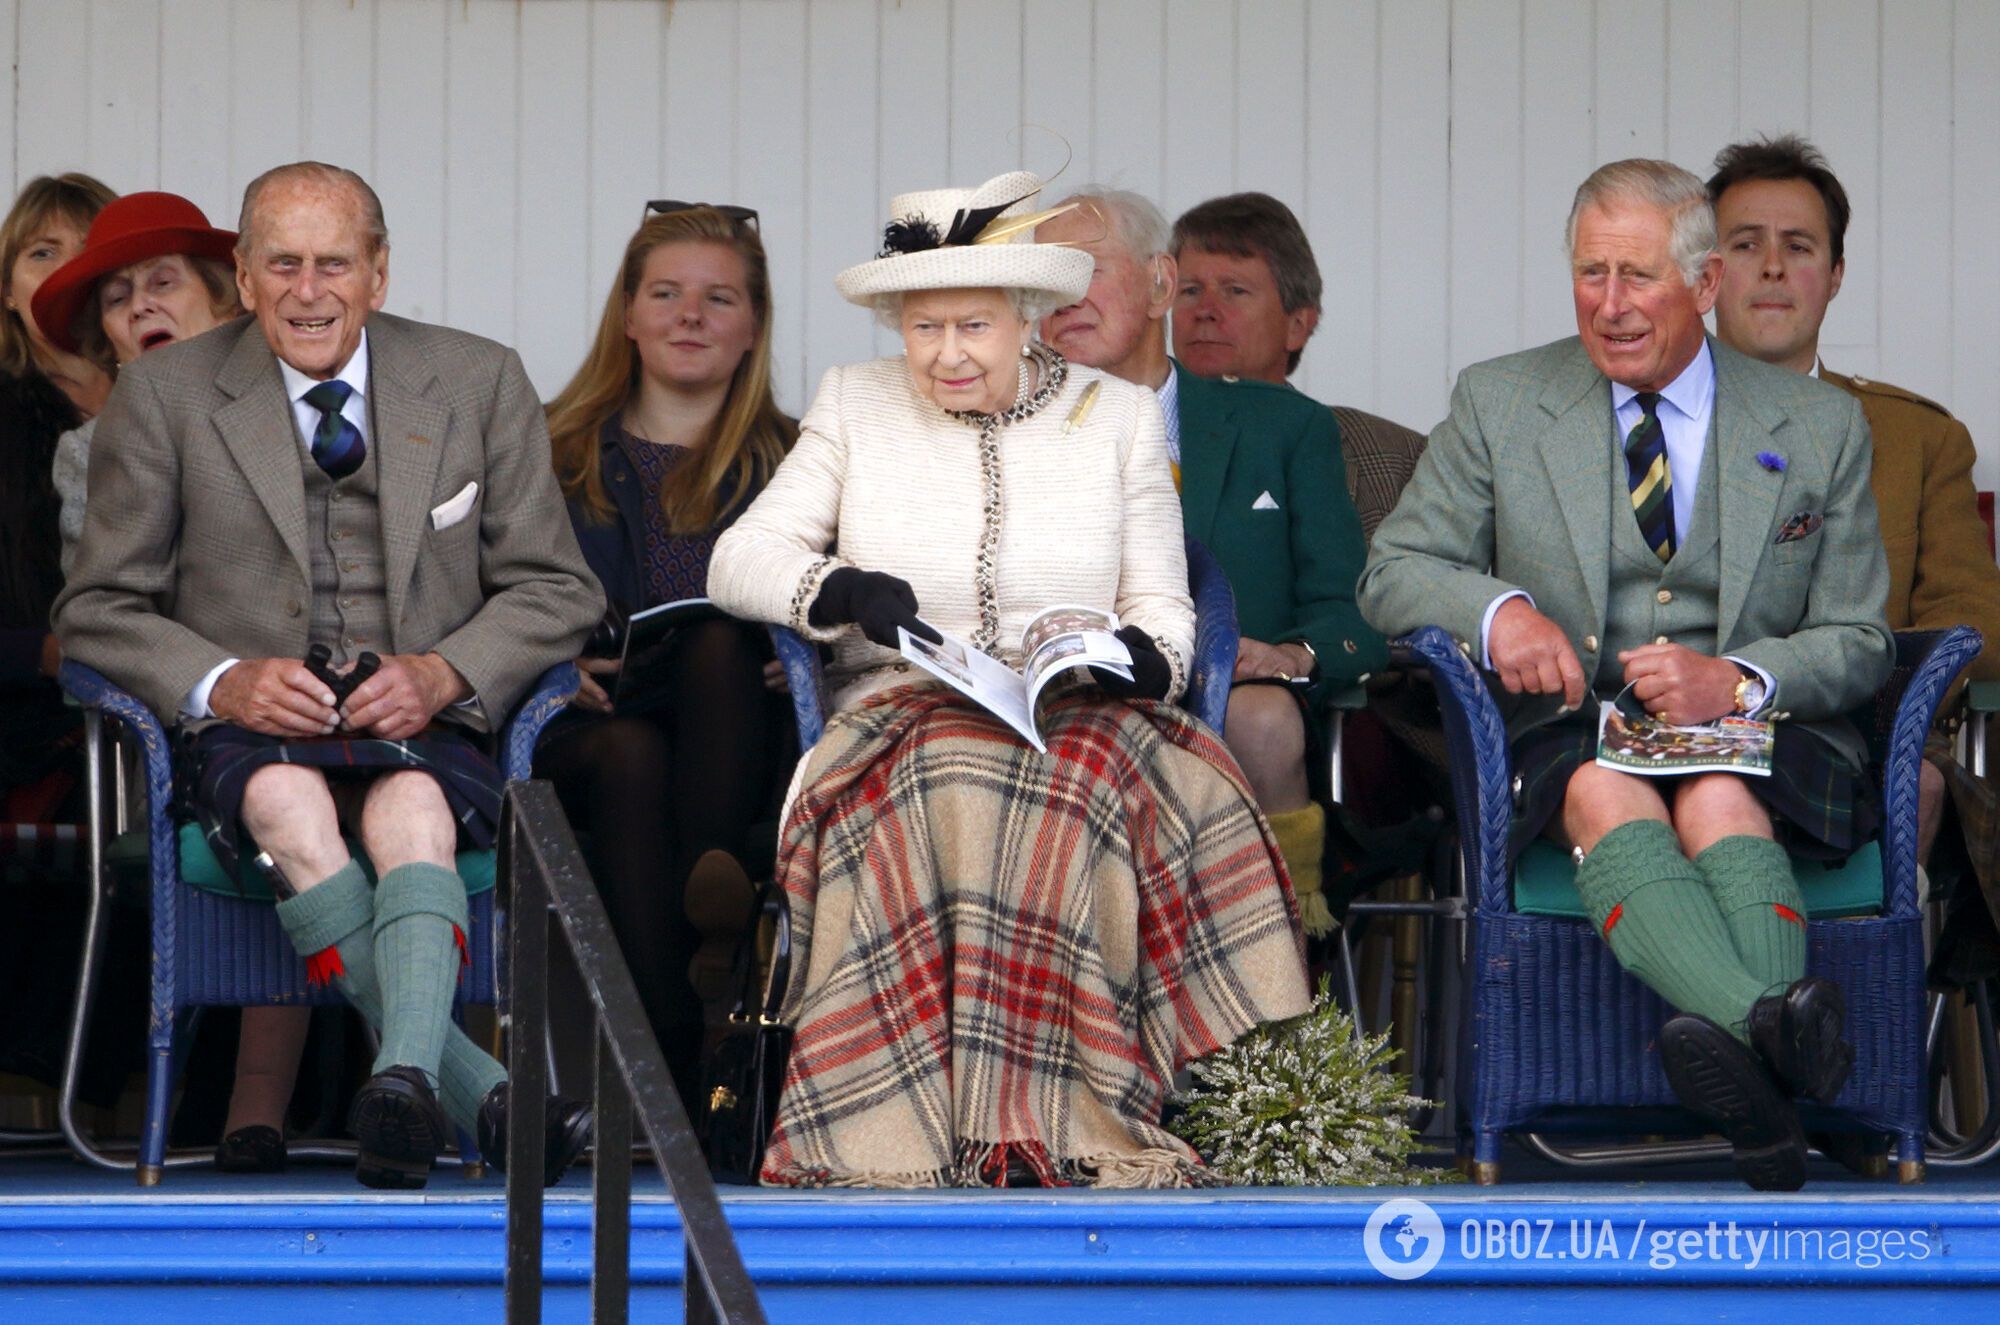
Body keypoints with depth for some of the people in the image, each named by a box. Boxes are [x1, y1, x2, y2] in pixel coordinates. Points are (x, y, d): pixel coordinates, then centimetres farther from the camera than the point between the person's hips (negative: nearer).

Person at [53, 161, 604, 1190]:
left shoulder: (478, 383, 10)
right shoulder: (166, 396, 6)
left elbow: (556, 591, 10)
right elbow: (99, 609, 6)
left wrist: (446, 673, -10)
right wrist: (221, 681, -15)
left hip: (421, 726, 1)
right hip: (251, 728, -1)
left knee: (409, 810, -37)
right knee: (289, 805, -37)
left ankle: (404, 1079, -57)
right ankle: (482, 1093, -45)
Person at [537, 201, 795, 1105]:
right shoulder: (559, 452, 20)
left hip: (741, 736, 0)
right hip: (588, 733, 0)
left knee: (718, 643, -32)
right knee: (631, 755, -36)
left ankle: (715, 880, -58)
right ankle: (665, 1058, -51)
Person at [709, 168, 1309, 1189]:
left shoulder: (1120, 417, 14)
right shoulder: (853, 406, 14)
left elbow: (1163, 608, 10)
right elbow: (736, 560, 5)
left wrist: (1146, 657, -14)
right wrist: (841, 590, -16)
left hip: (1080, 722, 0)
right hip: (898, 718, 0)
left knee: (1083, 786, -37)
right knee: (948, 784, -37)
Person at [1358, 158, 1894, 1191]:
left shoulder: (1819, 427, 12)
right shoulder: (1498, 404, 12)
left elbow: (1856, 642, 10)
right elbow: (1394, 573, 11)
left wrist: (1737, 681, -13)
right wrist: (1498, 609, -13)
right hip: (1566, 722, 0)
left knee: (1719, 804, -37)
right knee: (1607, 797, -37)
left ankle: (1751, 1067, -62)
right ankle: (1784, 1030, -63)